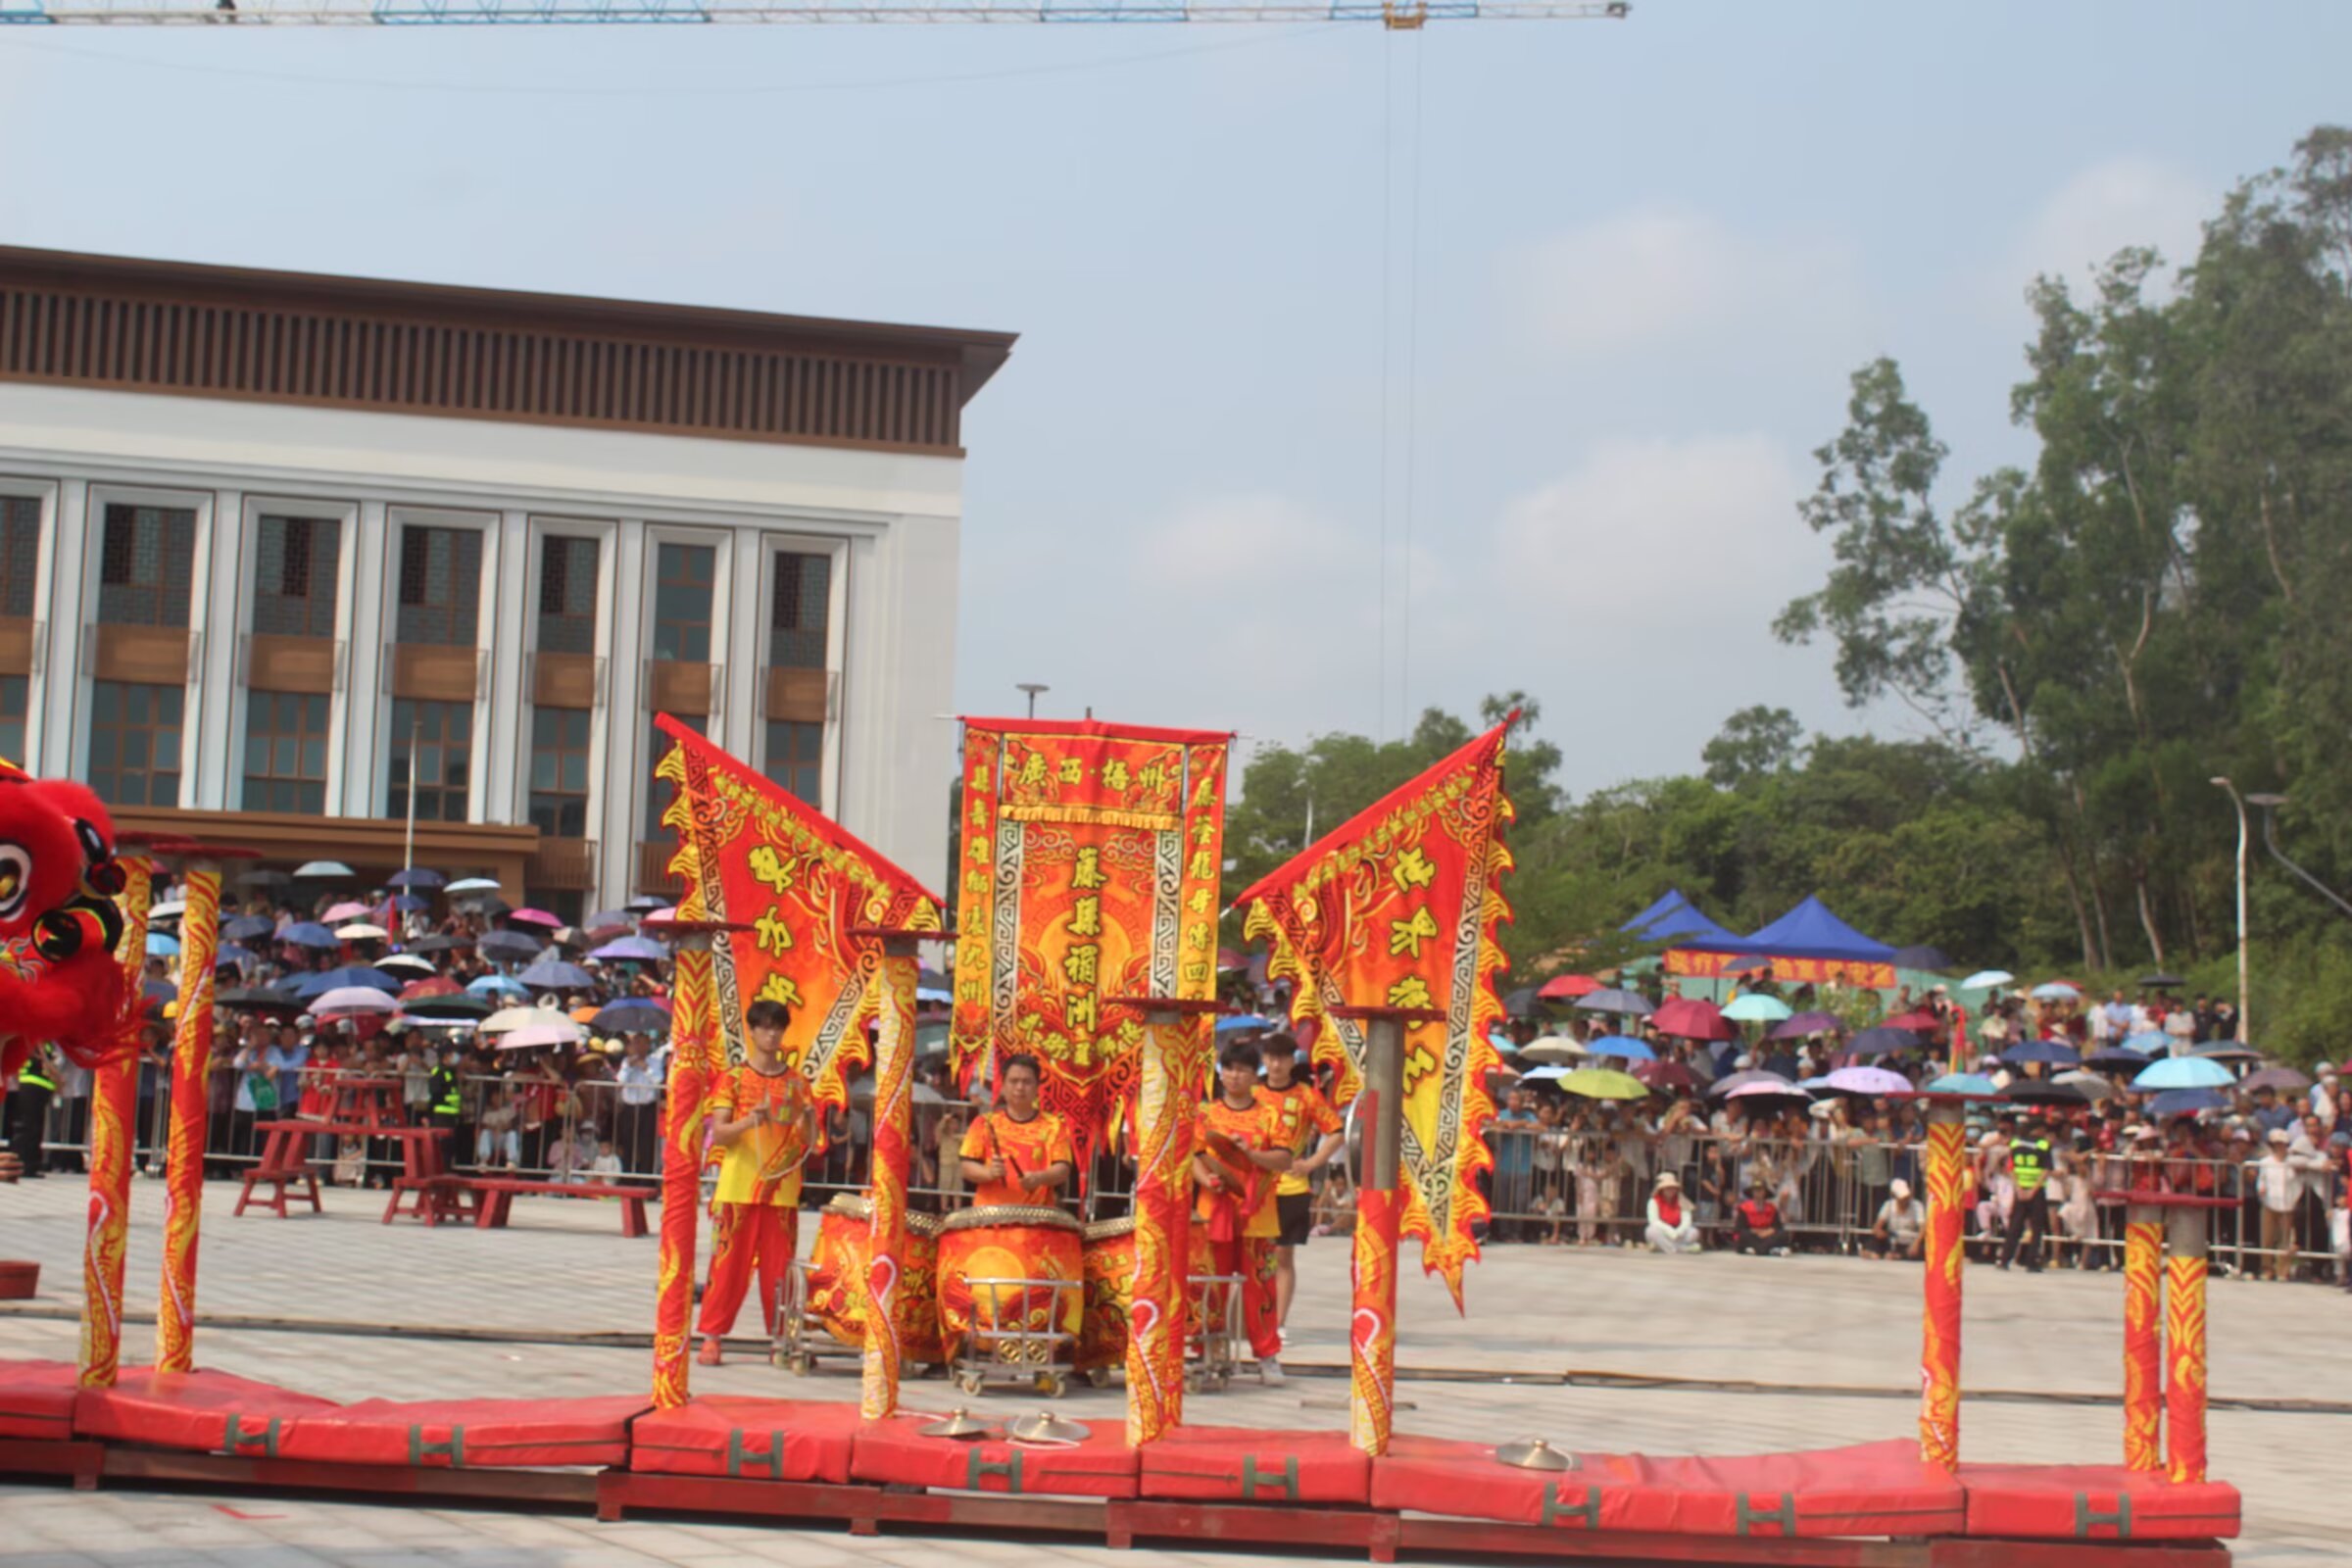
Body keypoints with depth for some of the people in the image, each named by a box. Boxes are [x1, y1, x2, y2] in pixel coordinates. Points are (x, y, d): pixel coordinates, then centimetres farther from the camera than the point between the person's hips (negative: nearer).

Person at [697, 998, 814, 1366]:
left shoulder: (796, 1082, 11)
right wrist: (749, 1122, -23)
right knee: (729, 1262, -3)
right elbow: (718, 1133, -5)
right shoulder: (733, 1078, 4)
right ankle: (711, 1337, 2)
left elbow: (810, 1142, 9)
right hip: (738, 1187, -2)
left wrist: (808, 1120, -13)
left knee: (779, 1266, 2)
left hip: (782, 1189, 2)